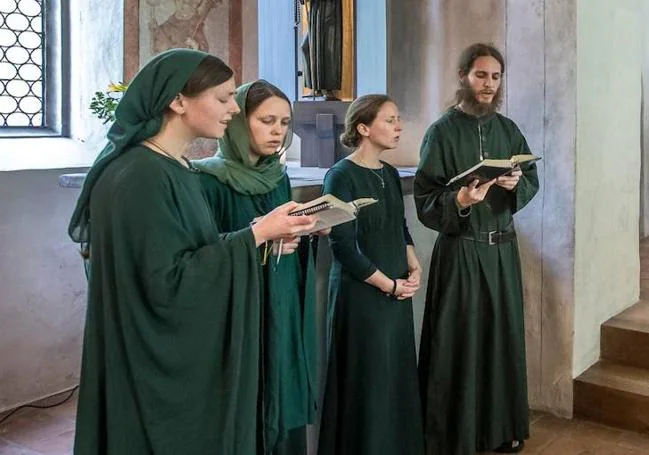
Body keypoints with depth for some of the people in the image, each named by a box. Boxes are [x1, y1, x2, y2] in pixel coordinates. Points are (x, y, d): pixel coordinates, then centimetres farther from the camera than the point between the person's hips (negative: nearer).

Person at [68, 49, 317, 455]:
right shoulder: (141, 177, -21)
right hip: (156, 372, -9)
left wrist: (261, 237, 0)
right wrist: (256, 236, -20)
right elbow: (166, 282, -25)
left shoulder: (178, 170, 7)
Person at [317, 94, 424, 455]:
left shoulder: (390, 173, 9)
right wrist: (389, 285, -11)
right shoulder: (341, 176, -13)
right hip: (362, 294, -7)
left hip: (398, 294, 7)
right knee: (367, 383, 2)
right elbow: (343, 247, -17)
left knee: (399, 378, 13)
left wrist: (414, 267, 1)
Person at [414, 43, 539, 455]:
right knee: (460, 341, -1)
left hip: (503, 248, 5)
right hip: (461, 251, -5)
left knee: (503, 335, 12)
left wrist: (516, 183, -11)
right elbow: (425, 200, -11)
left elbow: (533, 180, 11)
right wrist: (459, 200, -29)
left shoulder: (508, 129, 9)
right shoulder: (443, 131, -7)